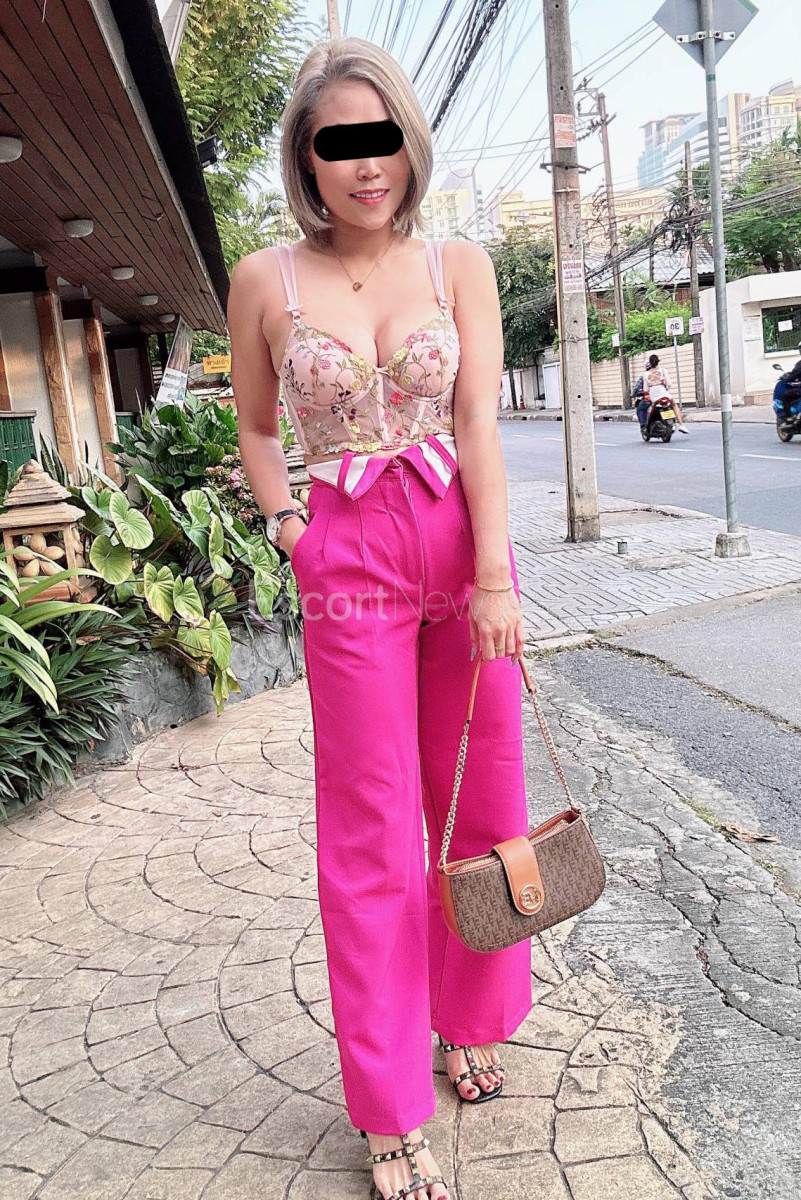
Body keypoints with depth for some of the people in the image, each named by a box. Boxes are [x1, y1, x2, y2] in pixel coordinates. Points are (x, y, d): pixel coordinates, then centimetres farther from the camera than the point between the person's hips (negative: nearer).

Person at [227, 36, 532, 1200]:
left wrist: (492, 577, -13)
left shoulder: (459, 265, 3)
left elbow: (479, 423, -6)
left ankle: (471, 1021, 34)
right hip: (350, 565, -2)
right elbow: (256, 429, 13)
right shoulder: (266, 281, 1)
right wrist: (287, 533, 0)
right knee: (374, 832, 2)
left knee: (482, 801, 10)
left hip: (466, 543, 2)